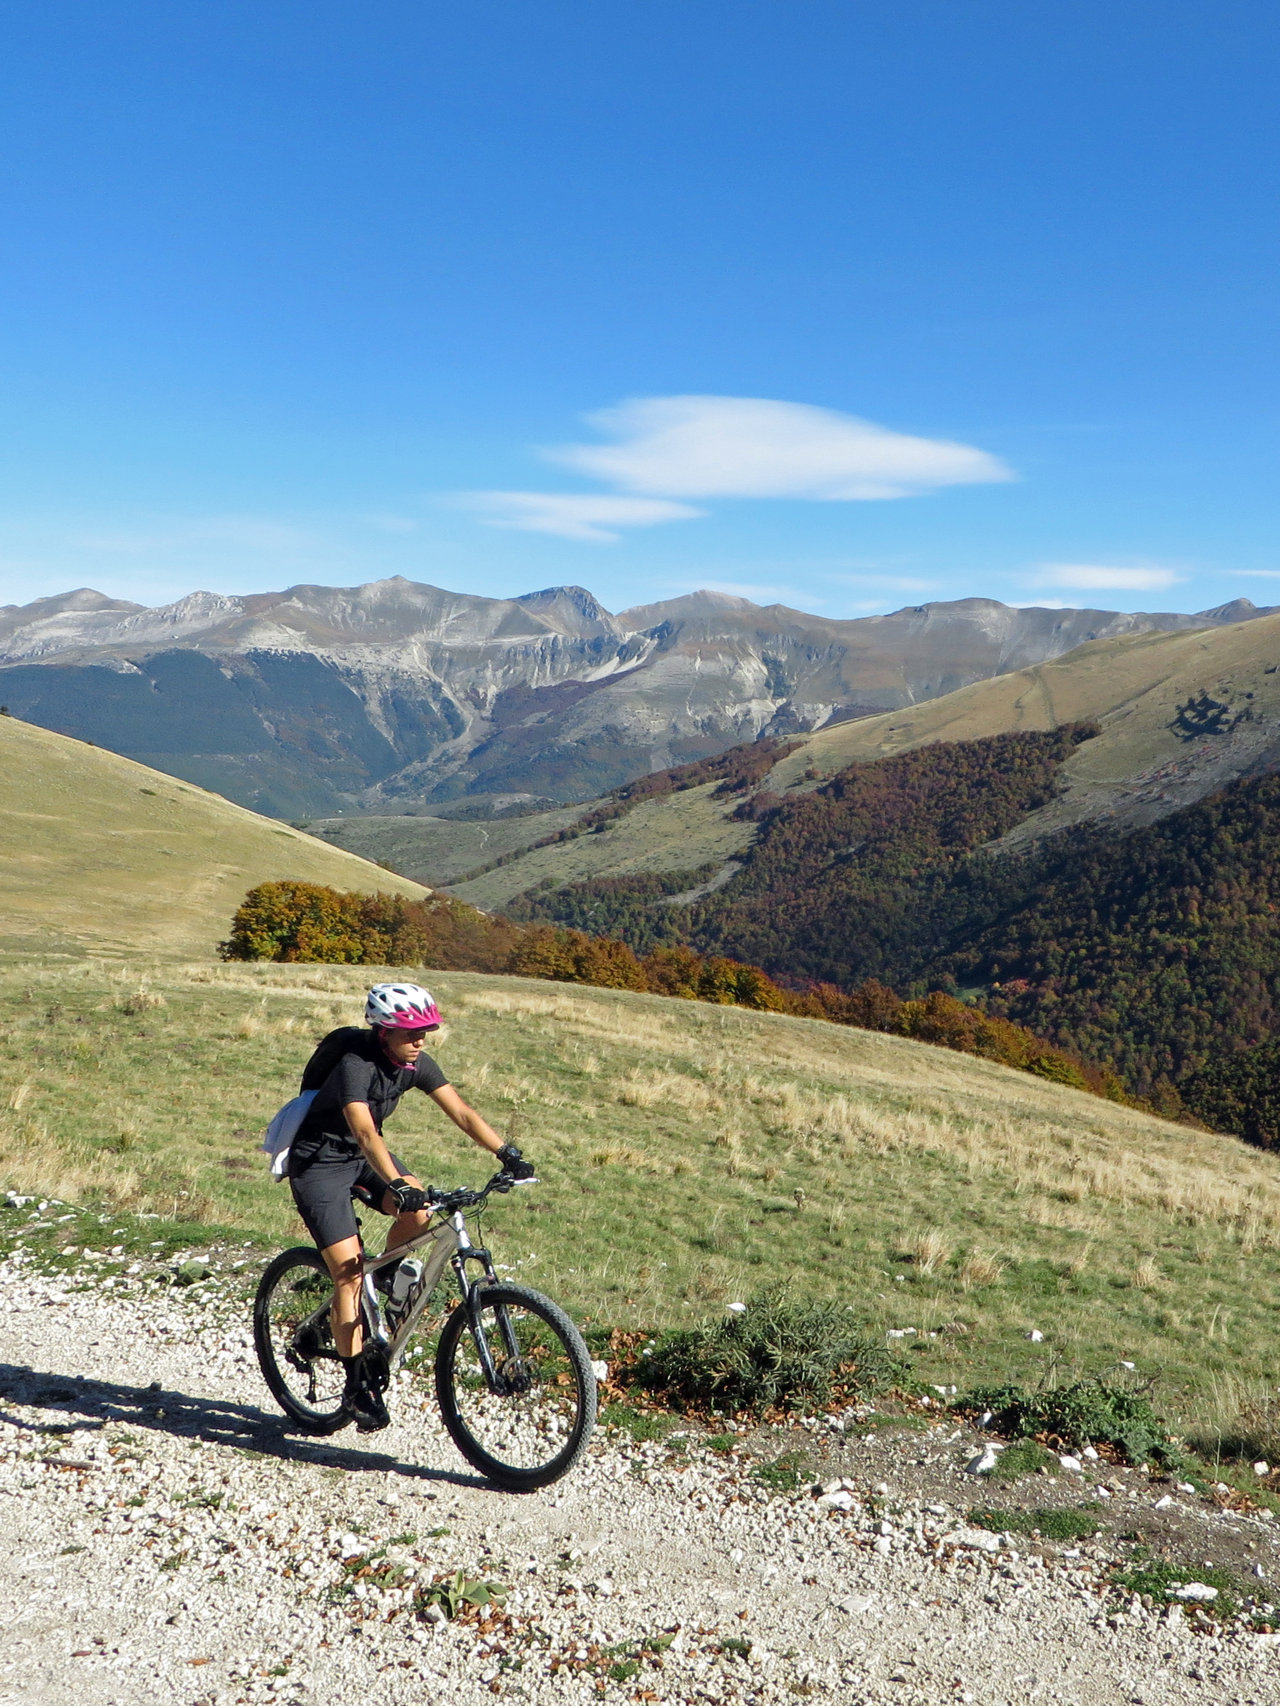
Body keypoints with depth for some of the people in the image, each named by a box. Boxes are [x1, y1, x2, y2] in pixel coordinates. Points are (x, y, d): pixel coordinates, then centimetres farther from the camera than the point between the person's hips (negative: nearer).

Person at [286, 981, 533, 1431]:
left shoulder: (416, 1064, -9)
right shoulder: (355, 1064, -29)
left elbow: (461, 1113, -11)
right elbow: (365, 1133, -42)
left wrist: (508, 1154, -22)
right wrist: (396, 1185, -54)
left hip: (362, 1157, 6)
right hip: (318, 1162, -6)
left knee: (420, 1211, -21)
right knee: (349, 1274, -13)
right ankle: (357, 1385, -1)